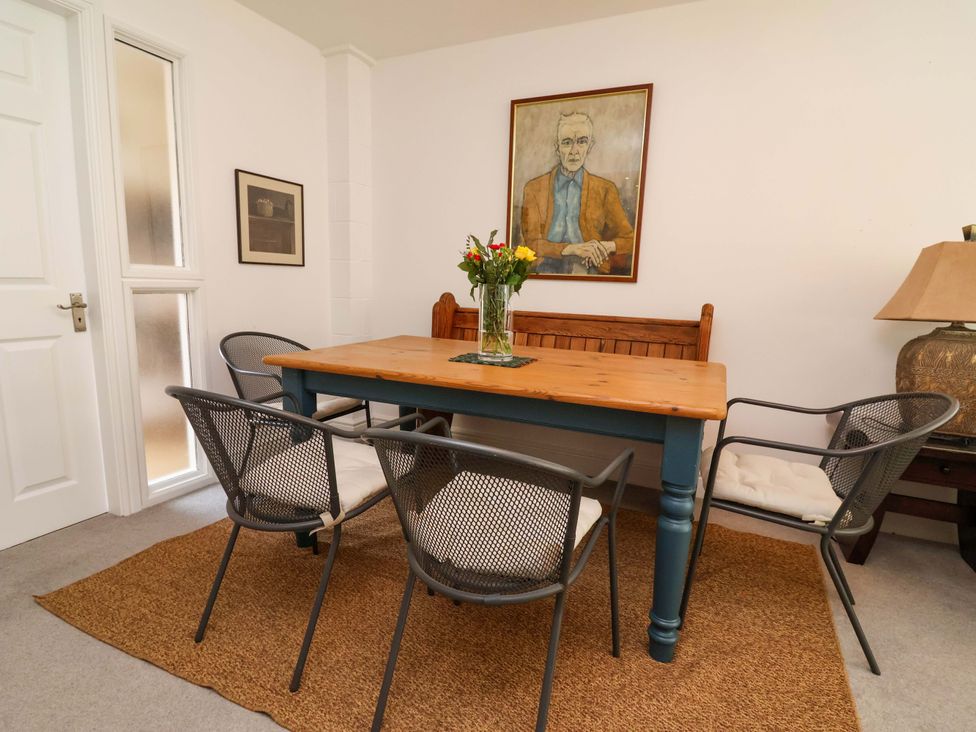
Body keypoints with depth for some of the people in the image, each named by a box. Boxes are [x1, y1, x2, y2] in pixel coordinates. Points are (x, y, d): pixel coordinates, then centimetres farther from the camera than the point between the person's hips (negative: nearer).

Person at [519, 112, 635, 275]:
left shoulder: (606, 189, 11)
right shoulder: (533, 189, 7)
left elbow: (629, 240, 11)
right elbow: (531, 243, 0)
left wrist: (607, 246, -14)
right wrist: (571, 248, -18)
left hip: (589, 273, 0)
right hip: (547, 272, 0)